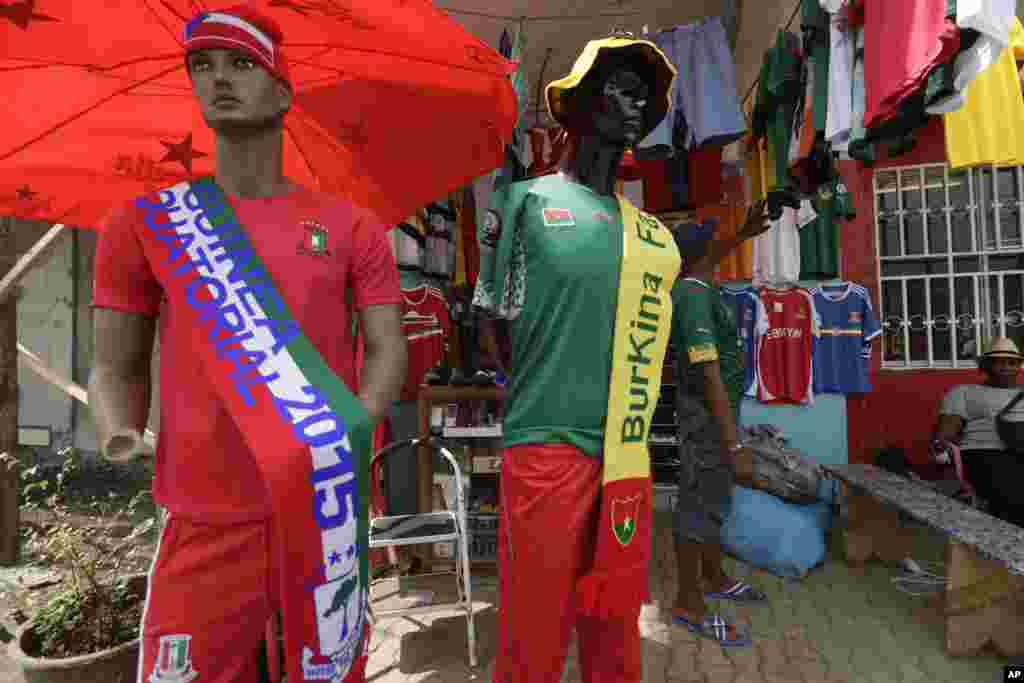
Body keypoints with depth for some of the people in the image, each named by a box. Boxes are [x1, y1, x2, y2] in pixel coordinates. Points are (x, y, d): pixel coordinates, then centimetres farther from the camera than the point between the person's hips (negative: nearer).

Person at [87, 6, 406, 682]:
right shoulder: (143, 222, 5)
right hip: (203, 522, 0)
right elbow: (117, 366, 8)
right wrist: (121, 438, -11)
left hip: (328, 511, 1)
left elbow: (389, 350, -1)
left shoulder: (352, 226, 2)